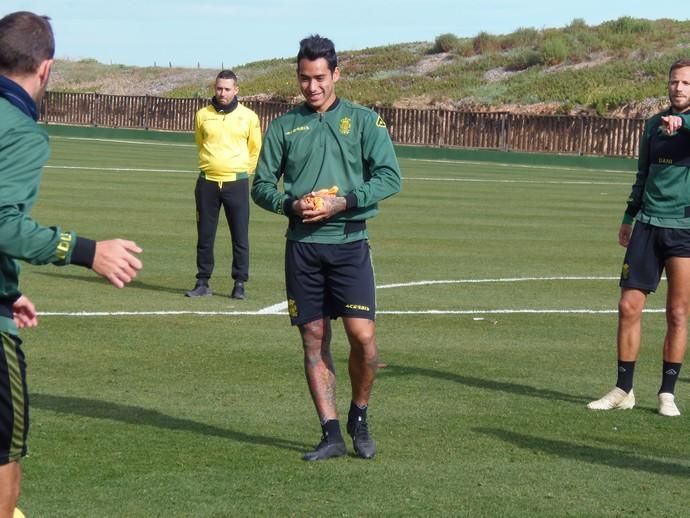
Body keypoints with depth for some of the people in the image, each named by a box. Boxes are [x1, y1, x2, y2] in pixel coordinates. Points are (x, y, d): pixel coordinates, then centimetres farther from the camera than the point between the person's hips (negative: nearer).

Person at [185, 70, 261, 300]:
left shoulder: (248, 117, 0)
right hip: (207, 182, 2)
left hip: (237, 183, -2)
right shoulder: (203, 115, 4)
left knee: (240, 237, 0)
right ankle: (203, 283, 13)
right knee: (205, 236, 5)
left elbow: (255, 150, 13)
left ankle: (239, 283, 7)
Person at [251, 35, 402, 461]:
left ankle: (359, 417, 13)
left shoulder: (364, 121, 5)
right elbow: (261, 184, 12)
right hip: (302, 245, 2)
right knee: (314, 340, 2)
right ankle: (332, 434, 8)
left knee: (363, 336, -11)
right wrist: (290, 204, -9)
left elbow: (390, 177, -3)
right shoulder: (284, 127, 11)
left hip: (349, 242, -2)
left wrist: (342, 202, -14)